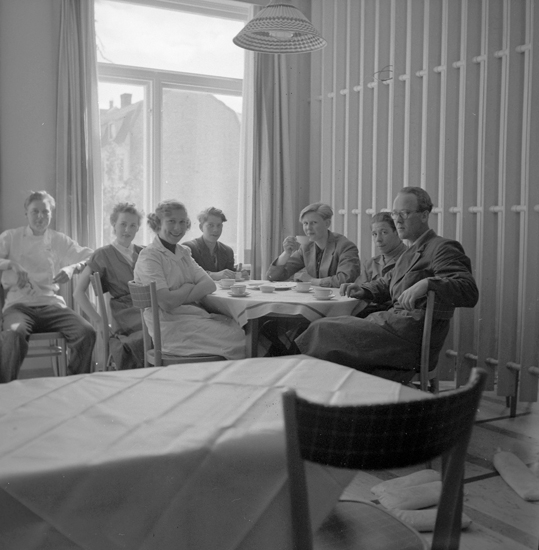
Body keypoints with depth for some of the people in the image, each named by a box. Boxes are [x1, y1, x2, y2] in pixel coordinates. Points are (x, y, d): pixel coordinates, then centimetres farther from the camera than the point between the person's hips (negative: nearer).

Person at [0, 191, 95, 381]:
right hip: (19, 304, -2)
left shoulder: (59, 240, 16)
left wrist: (72, 268, -10)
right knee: (16, 334, -38)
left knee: (87, 332, -26)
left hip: (51, 304, 2)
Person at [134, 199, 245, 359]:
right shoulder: (149, 257, -8)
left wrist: (180, 297, -11)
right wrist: (189, 287, -1)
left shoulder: (184, 252, 16)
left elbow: (210, 285, 4)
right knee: (237, 337, -19)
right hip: (170, 326, -7)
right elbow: (167, 303, -18)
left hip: (195, 314, 7)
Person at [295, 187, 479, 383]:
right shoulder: (409, 253, 23)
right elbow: (384, 284, 32)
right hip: (395, 324, 9)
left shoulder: (443, 248, -6)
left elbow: (470, 292, -20)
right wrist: (361, 289, 11)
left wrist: (427, 283, -34)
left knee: (324, 330, -13)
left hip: (412, 340, -9)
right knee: (327, 326, -4)